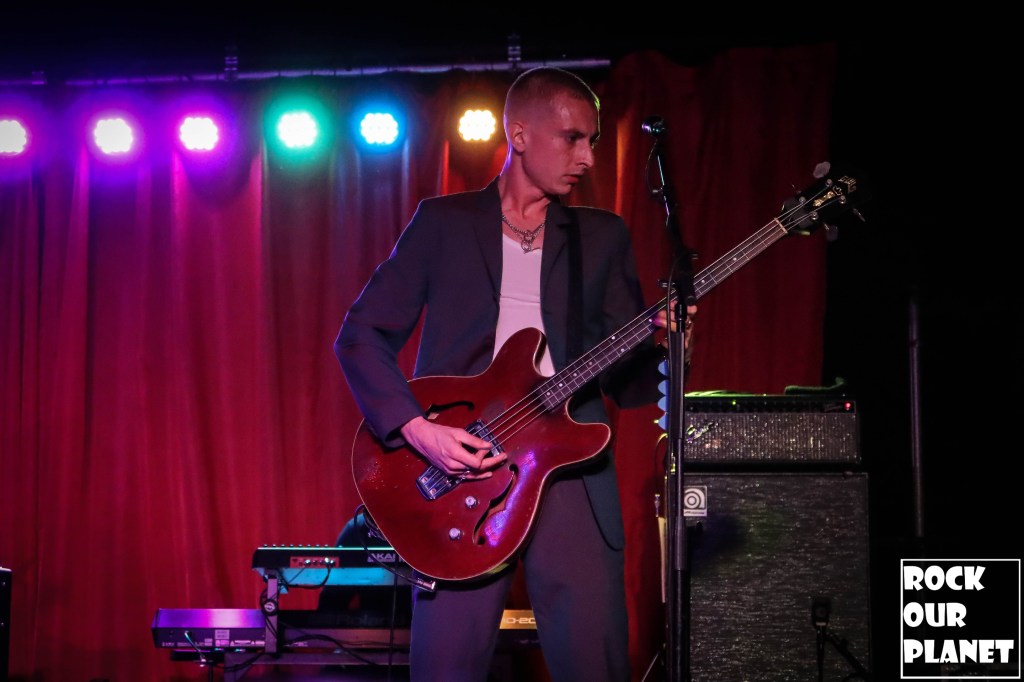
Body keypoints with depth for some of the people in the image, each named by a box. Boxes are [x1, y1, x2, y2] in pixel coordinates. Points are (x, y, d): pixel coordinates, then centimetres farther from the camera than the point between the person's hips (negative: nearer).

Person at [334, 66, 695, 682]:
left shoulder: (603, 237, 15)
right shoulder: (444, 221, 9)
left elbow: (626, 377, 12)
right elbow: (362, 335, 4)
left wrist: (660, 349, -11)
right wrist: (416, 429, -10)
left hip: (569, 462, 2)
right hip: (457, 465, -2)